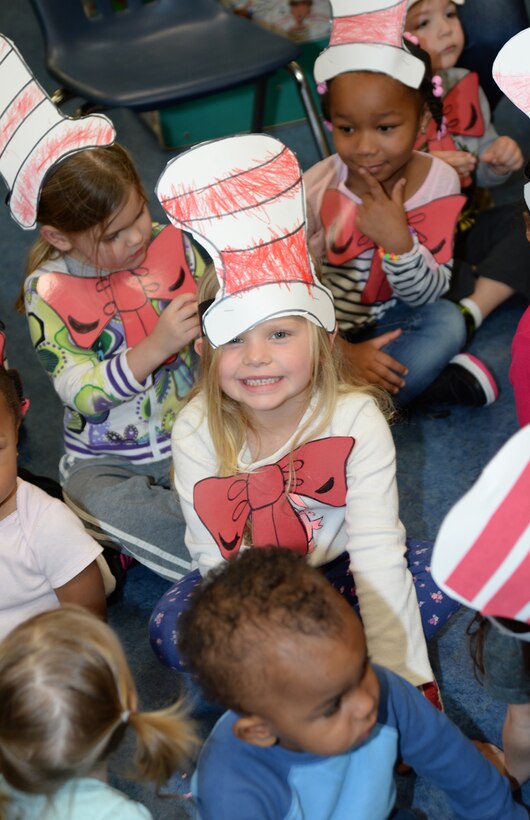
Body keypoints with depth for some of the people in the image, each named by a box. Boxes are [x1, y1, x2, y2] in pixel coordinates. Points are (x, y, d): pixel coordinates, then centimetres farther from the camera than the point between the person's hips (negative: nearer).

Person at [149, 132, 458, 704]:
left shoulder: (356, 419, -25)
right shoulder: (197, 433, -21)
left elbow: (376, 554, -27)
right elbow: (218, 559, -17)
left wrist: (403, 676, -30)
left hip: (336, 568, 0)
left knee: (440, 578, -23)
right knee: (172, 629, -25)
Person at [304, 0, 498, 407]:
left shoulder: (440, 181, -14)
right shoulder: (316, 189, -19)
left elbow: (428, 295, -13)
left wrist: (399, 242, -32)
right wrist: (343, 353, -25)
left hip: (385, 319, 1)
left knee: (447, 322, -26)